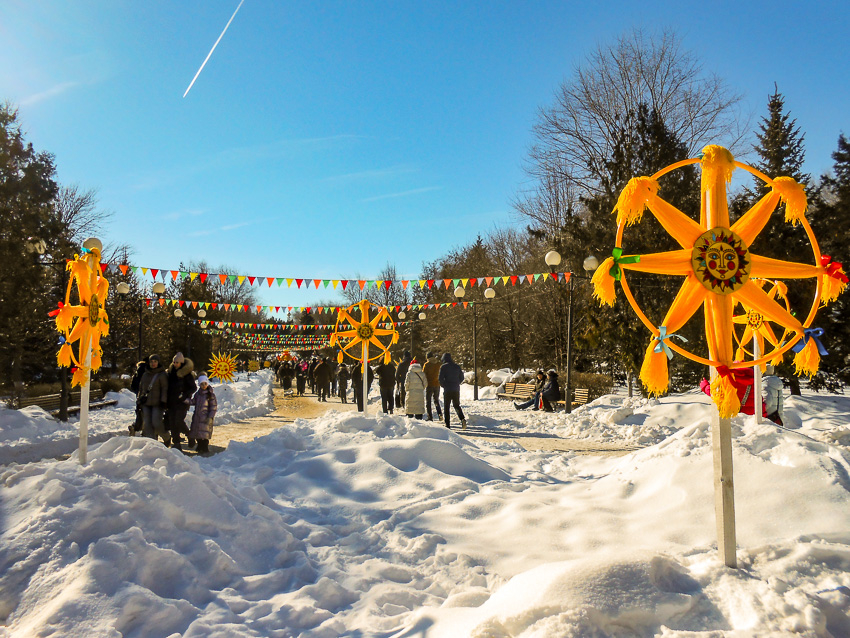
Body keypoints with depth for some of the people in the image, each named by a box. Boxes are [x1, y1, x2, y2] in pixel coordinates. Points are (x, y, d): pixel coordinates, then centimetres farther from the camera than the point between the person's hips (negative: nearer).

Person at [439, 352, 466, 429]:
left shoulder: (443, 367, -5)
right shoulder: (457, 366, 9)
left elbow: (441, 378, -11)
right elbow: (461, 378, 11)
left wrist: (444, 385, 6)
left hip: (447, 390, -4)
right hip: (456, 389, 4)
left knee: (446, 407, 6)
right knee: (457, 405, 16)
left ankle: (448, 425, 2)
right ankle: (462, 419, -8)